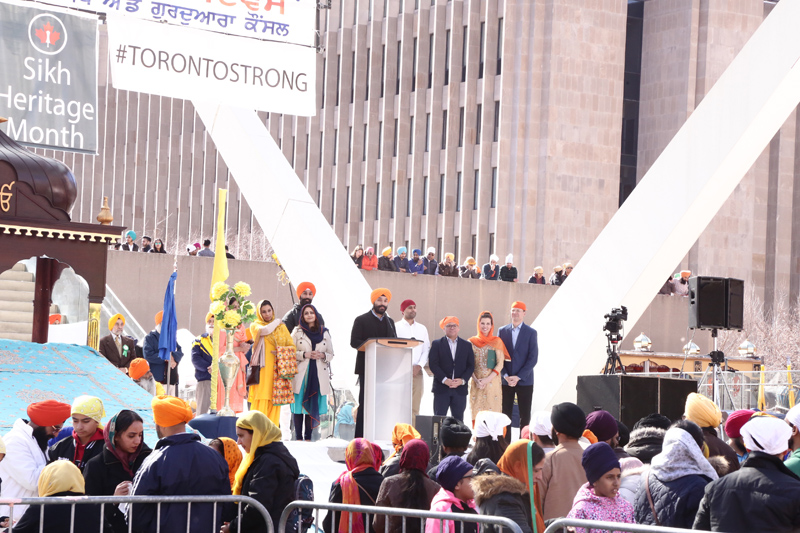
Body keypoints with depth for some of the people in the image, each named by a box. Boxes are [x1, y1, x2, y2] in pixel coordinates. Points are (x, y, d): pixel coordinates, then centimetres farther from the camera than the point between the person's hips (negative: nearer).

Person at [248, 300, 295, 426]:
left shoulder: (281, 327, 18)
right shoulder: (255, 326, 9)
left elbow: (292, 346, 12)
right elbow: (264, 330, -13)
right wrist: (276, 322, 5)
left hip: (277, 368, 3)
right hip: (262, 368, -3)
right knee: (261, 398, -12)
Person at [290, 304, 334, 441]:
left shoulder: (324, 332, 13)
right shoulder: (297, 332, 7)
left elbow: (331, 354, 14)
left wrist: (322, 355, -7)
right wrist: (304, 354, -12)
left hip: (318, 375, 2)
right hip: (301, 373, -2)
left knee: (313, 406, 0)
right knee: (299, 405, -5)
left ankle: (308, 437, 5)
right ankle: (298, 437, -2)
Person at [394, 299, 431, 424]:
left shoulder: (422, 328, 17)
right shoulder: (396, 327, 4)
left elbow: (426, 349, 13)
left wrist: (419, 366, -3)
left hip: (417, 372, 4)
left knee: (414, 408, -1)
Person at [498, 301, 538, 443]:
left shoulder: (531, 333, 0)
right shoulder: (502, 331, 7)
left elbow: (533, 358, -4)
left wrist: (518, 377, -12)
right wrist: (506, 376, -7)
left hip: (524, 381, -2)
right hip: (506, 381, 2)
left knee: (525, 416, 0)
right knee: (505, 415, 2)